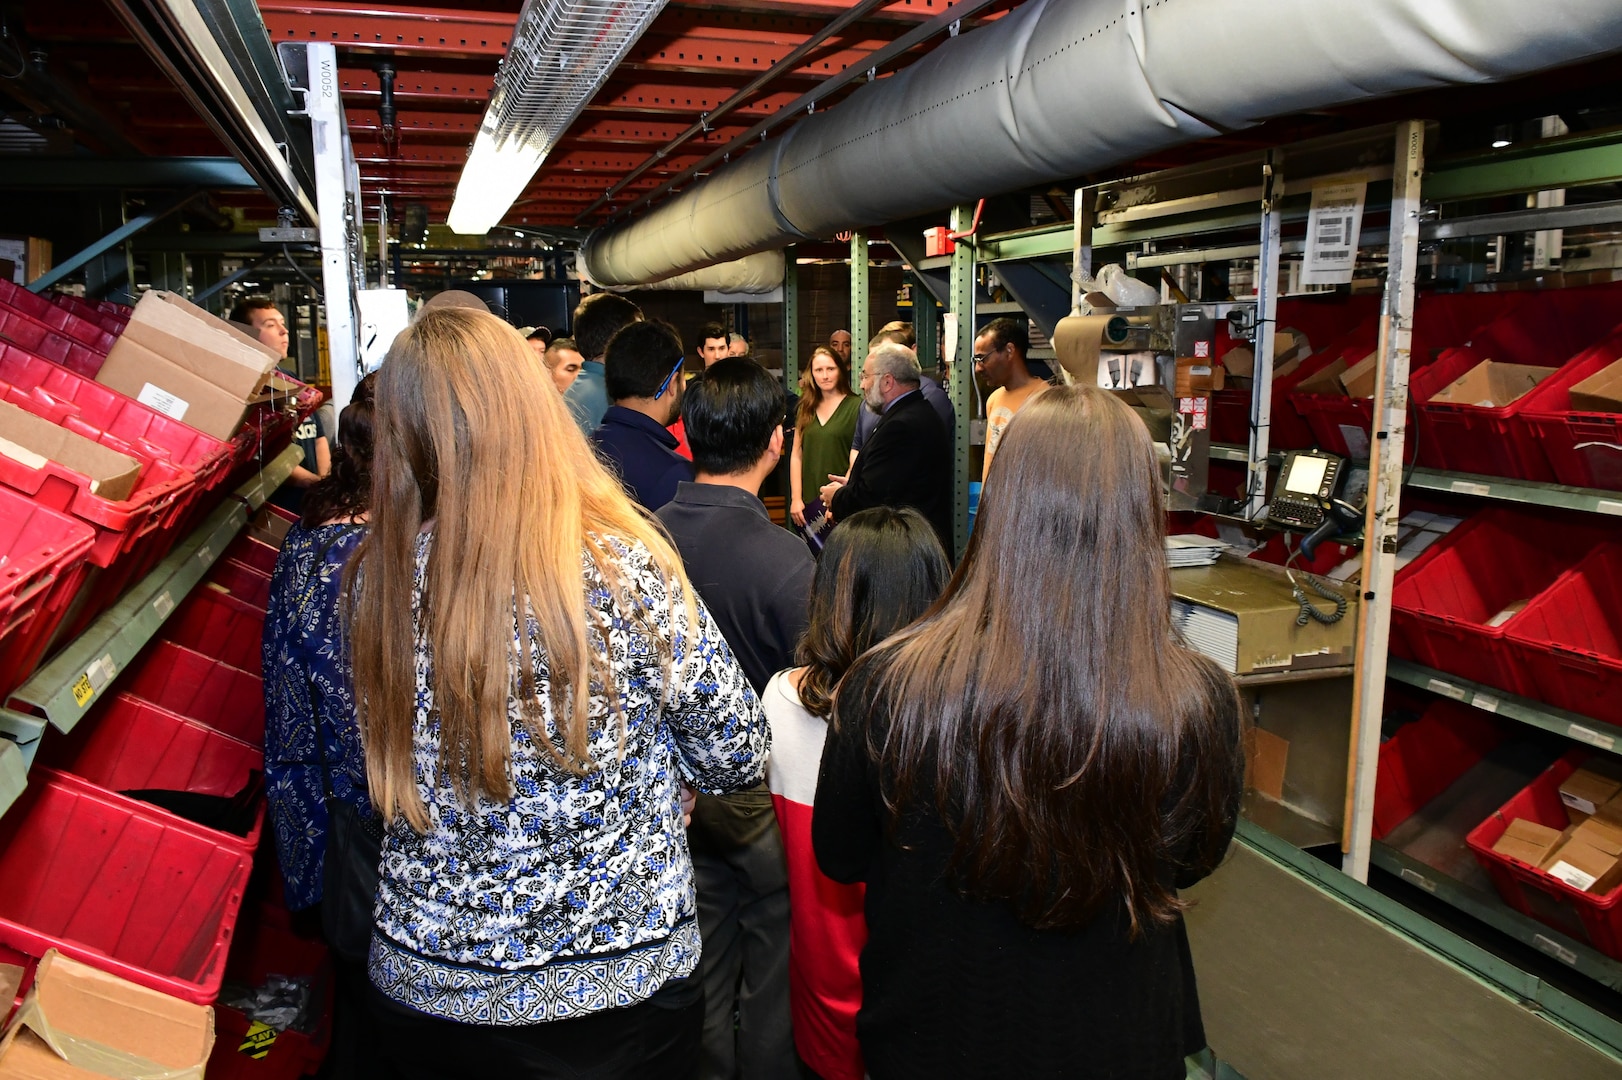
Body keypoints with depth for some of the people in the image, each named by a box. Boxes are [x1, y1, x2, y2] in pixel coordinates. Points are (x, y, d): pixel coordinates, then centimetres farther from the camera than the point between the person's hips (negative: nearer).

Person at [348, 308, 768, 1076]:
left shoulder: (377, 578, -13)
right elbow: (736, 754, -11)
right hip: (629, 985, -2)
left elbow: (381, 766, 3)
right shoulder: (625, 567, -23)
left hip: (428, 987, 3)